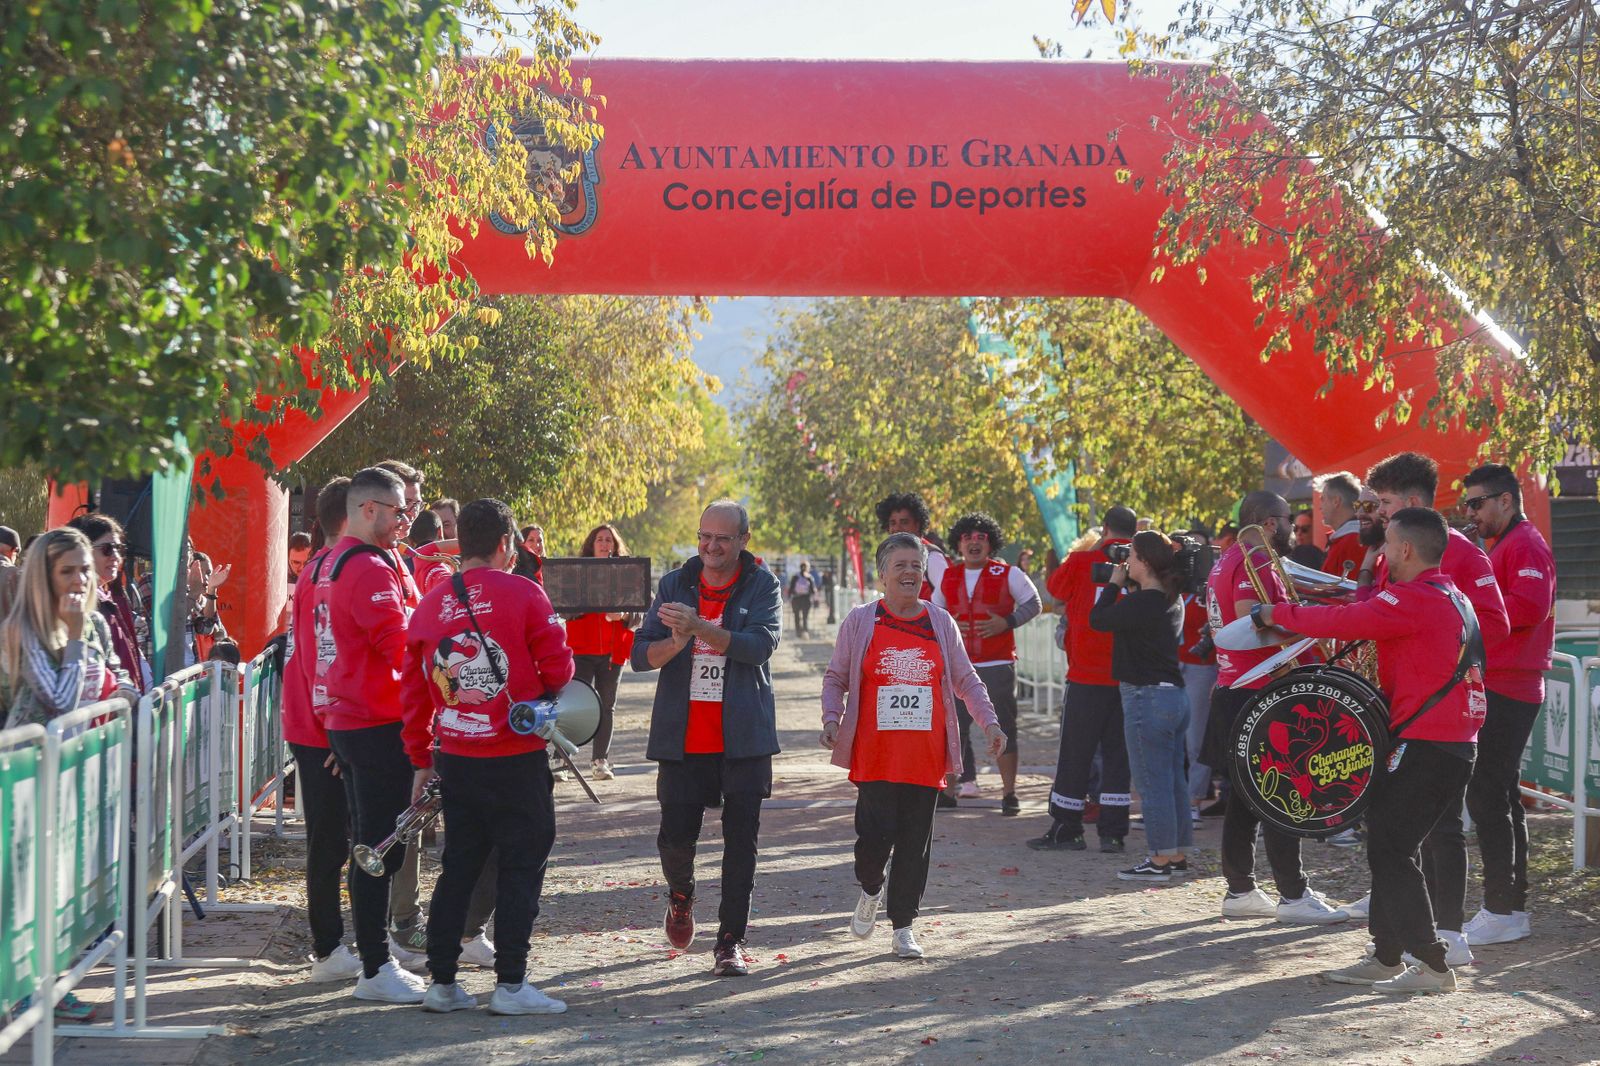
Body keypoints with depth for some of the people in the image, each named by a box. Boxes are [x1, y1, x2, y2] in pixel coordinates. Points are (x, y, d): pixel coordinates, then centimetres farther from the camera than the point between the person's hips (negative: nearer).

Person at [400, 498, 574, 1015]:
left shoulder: (430, 604, 5)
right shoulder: (523, 594, -8)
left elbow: (412, 689, 8)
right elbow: (558, 667, -8)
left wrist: (421, 760, 16)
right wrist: (544, 691, 16)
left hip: (454, 759, 5)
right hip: (516, 757, -5)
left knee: (459, 866, 14)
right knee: (521, 866, 4)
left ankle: (441, 982, 15)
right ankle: (510, 984, 4)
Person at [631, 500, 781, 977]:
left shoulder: (762, 586, 0)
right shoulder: (674, 585, 6)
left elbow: (761, 644, -16)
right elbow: (641, 654, 2)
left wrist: (698, 627, -26)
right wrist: (675, 642, -20)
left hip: (742, 737, -1)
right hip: (682, 737, 1)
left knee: (741, 841, 0)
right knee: (675, 836, -2)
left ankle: (731, 941, 10)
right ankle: (681, 894, 31)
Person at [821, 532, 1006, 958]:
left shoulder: (940, 622, 10)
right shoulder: (860, 620, 4)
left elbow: (966, 679, 14)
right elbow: (835, 678, 8)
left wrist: (990, 722, 3)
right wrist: (831, 718, -8)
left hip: (925, 754, 2)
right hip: (874, 753, -2)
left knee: (915, 841, 3)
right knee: (876, 833, -10)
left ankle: (903, 927, 14)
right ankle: (870, 890, 24)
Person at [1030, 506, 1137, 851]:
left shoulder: (1083, 562, -7)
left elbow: (1056, 586, 12)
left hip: (1086, 679, -2)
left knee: (1075, 754, 6)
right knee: (1117, 753, 8)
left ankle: (1066, 829, 10)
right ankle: (1112, 832, 7)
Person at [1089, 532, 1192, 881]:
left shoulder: (1140, 603, -18)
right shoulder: (1172, 602, 10)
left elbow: (1098, 619, -8)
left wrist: (1114, 584, 4)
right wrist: (1122, 588, 12)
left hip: (1148, 697, -9)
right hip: (1175, 694, 9)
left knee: (1152, 783, -4)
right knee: (1174, 780, 13)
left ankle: (1160, 860, -1)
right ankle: (1178, 856, 19)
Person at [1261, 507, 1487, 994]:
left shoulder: (1414, 600, -16)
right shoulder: (1453, 598, 16)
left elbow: (1341, 622, -18)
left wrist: (1276, 613, -6)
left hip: (1424, 744, -10)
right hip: (1456, 744, 10)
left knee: (1390, 849, -7)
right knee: (1391, 845, 16)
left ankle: (1431, 965, -7)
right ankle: (1386, 957, 22)